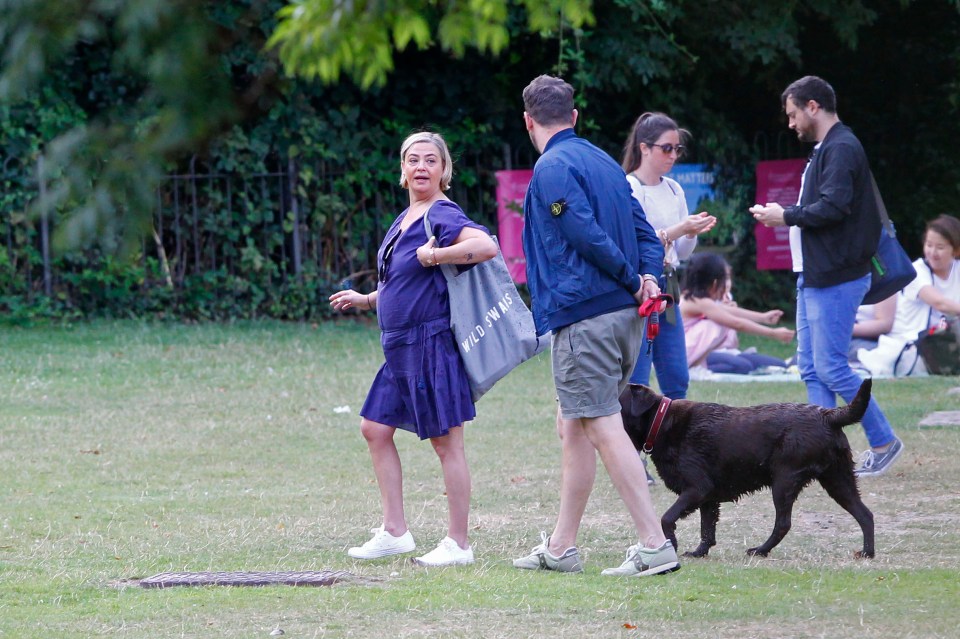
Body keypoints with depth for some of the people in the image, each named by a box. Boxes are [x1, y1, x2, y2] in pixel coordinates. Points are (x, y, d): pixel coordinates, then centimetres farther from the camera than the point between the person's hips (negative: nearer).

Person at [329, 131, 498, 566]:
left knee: (446, 443, -4)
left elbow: (486, 245, -32)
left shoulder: (442, 216, -13)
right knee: (375, 429, 12)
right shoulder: (406, 219, 15)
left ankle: (458, 543, 1)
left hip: (432, 343, -10)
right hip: (401, 348, 10)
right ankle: (394, 531, 18)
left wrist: (435, 254, -24)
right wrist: (366, 300, 27)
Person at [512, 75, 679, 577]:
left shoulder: (552, 168, -9)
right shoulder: (604, 162, 19)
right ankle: (560, 548, 19)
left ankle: (655, 545, -15)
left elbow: (588, 234, -18)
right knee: (573, 427, 15)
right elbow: (645, 233, 15)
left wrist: (632, 279, -6)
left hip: (584, 317, -9)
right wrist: (648, 277, 0)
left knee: (603, 428, -9)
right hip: (625, 316, 9)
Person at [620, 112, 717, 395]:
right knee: (635, 382, -7)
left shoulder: (673, 190, 12)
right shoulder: (629, 189, -9)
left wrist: (693, 232, -3)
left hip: (666, 287, 8)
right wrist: (677, 230, -23)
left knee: (677, 380, 7)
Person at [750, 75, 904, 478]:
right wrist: (787, 215, 8)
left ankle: (884, 442, 1)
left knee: (830, 367, -9)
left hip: (836, 278, -11)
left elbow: (834, 206, -24)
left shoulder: (841, 149, -14)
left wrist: (787, 216, -13)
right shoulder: (825, 149, 19)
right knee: (811, 367, 8)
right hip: (815, 276, 11)